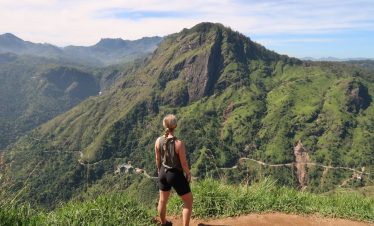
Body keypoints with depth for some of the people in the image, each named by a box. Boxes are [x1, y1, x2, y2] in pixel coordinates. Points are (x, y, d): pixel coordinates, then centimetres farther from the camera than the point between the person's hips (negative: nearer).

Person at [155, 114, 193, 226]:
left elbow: (157, 159, 2)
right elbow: (184, 163, -17)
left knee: (163, 200, 27)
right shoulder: (179, 143, -26)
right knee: (188, 202, 16)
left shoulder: (158, 141, -11)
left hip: (163, 173, 6)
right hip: (176, 175, -6)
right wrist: (188, 174, 1)